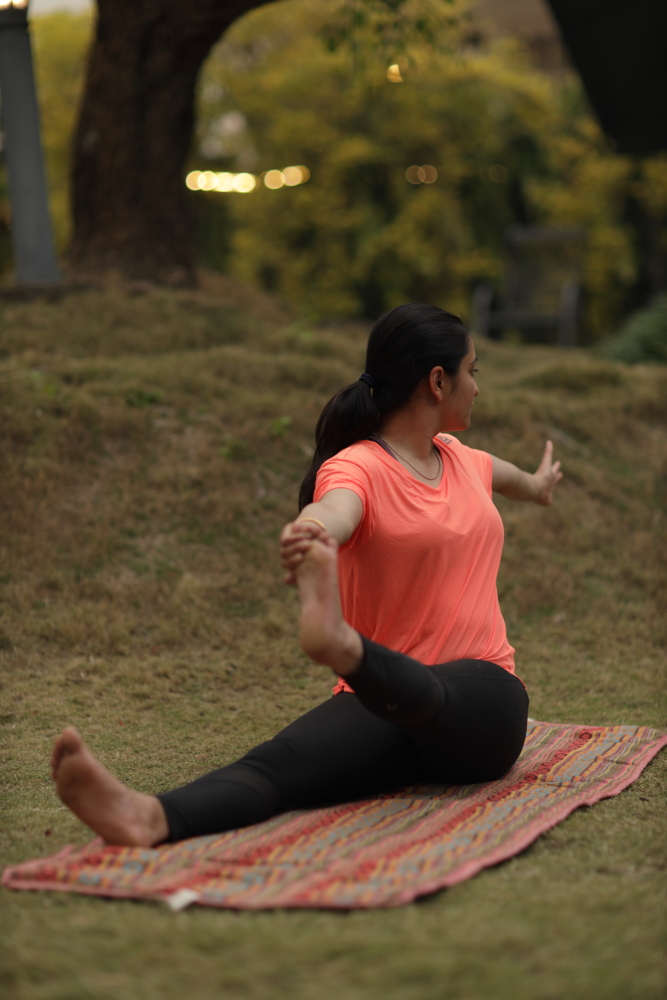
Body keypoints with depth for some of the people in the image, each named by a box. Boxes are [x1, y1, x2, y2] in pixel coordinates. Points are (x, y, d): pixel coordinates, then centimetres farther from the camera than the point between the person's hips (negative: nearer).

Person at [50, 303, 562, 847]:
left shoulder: (459, 458, 19)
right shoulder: (358, 468, -6)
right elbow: (334, 510, -33)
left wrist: (537, 485, 72)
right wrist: (309, 531, -60)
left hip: (482, 701, 3)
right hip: (382, 707, -3)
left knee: (423, 699, -39)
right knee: (281, 763, -35)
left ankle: (344, 645, -74)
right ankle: (150, 818, -65)